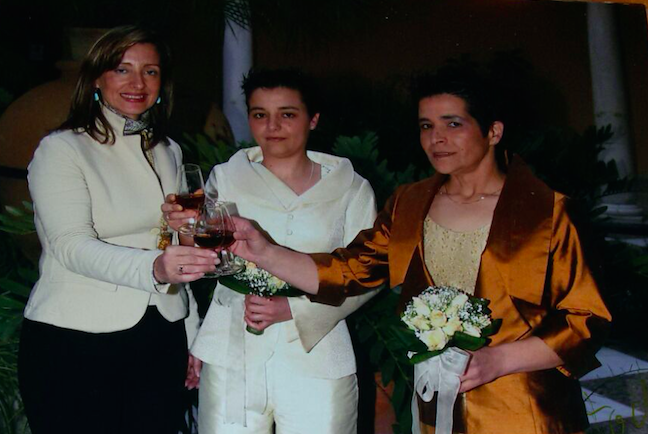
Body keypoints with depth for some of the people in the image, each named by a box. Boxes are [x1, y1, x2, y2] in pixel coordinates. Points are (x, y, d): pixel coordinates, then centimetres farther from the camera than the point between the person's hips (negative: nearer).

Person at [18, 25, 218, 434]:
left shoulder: (168, 152, 12)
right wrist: (153, 268, -36)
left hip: (161, 340, 5)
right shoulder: (61, 149, -5)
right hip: (73, 343, -4)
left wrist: (193, 338, 14)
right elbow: (73, 246, -18)